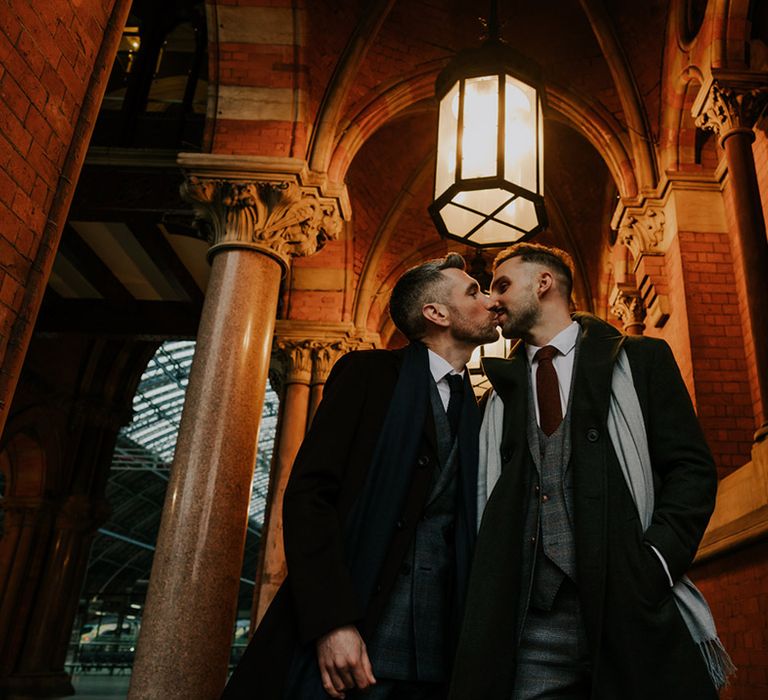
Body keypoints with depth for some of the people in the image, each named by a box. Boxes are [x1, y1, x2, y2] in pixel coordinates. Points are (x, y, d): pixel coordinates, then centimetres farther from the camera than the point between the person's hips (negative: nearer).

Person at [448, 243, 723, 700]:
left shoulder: (641, 360, 9)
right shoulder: (501, 392, 17)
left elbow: (691, 469, 2)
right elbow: (486, 498, 16)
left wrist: (654, 564, -12)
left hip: (634, 609, -2)